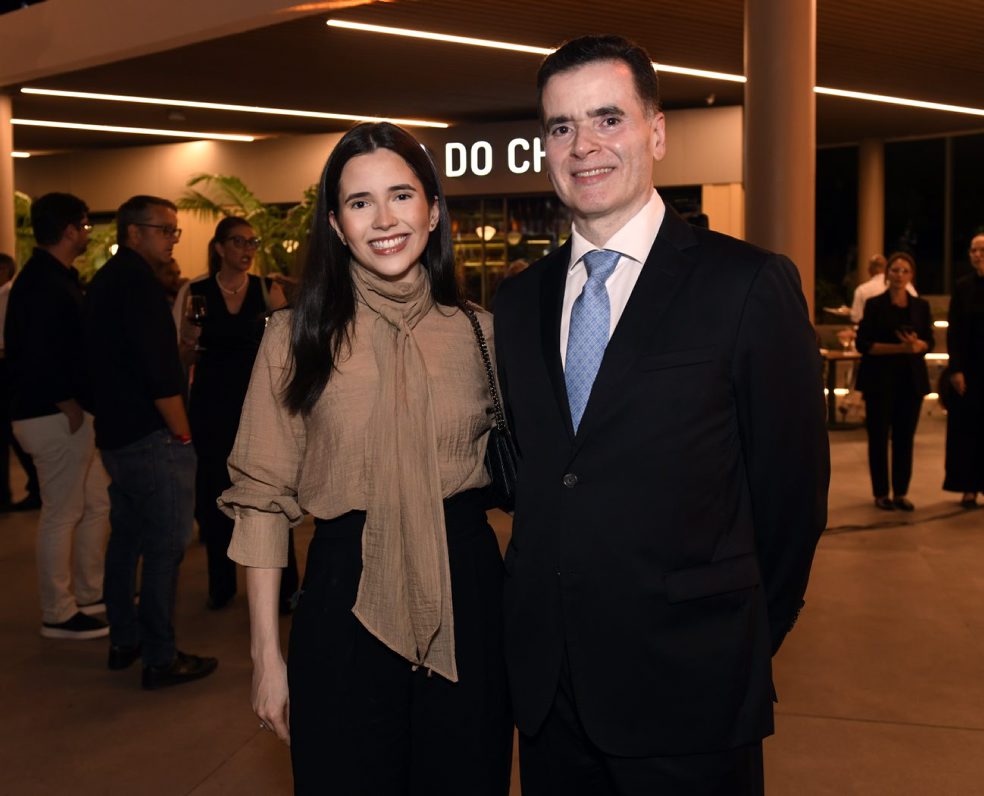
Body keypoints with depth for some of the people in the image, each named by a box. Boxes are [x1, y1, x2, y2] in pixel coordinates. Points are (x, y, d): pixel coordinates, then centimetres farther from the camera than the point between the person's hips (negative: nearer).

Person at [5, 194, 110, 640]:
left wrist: (79, 405, 12)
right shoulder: (44, 284, -18)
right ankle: (59, 615, 13)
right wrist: (70, 408, -17)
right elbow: (38, 358, -24)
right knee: (62, 514, 0)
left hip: (68, 414, 10)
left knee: (96, 503, 17)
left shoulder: (54, 278, 14)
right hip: (55, 417, -10)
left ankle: (90, 595, 31)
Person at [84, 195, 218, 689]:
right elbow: (158, 366, -23)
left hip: (116, 436, 10)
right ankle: (160, 659, 2)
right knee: (165, 547, -4)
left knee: (126, 538, 17)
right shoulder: (136, 278, -15)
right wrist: (182, 431, -14)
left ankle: (124, 641, 27)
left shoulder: (104, 280, 15)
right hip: (152, 438, -10)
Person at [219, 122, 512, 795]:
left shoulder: (478, 332, 3)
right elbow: (263, 498, -3)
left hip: (467, 599, 2)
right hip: (346, 606, -2)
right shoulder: (298, 336, -4)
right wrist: (267, 654, -4)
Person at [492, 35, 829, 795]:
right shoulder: (520, 299, 7)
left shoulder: (751, 284, -9)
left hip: (686, 687, -4)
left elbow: (792, 479, -5)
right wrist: (540, 603, 8)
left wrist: (738, 640, 2)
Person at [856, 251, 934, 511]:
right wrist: (899, 348, -18)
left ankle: (901, 492, 14)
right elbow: (863, 343, -8)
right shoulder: (874, 305, -3)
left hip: (912, 379, 3)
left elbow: (929, 342, 6)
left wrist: (917, 345, -18)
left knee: (905, 437, 5)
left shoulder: (921, 306, 8)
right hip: (880, 379, -3)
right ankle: (881, 493, 10)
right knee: (879, 437, 1)